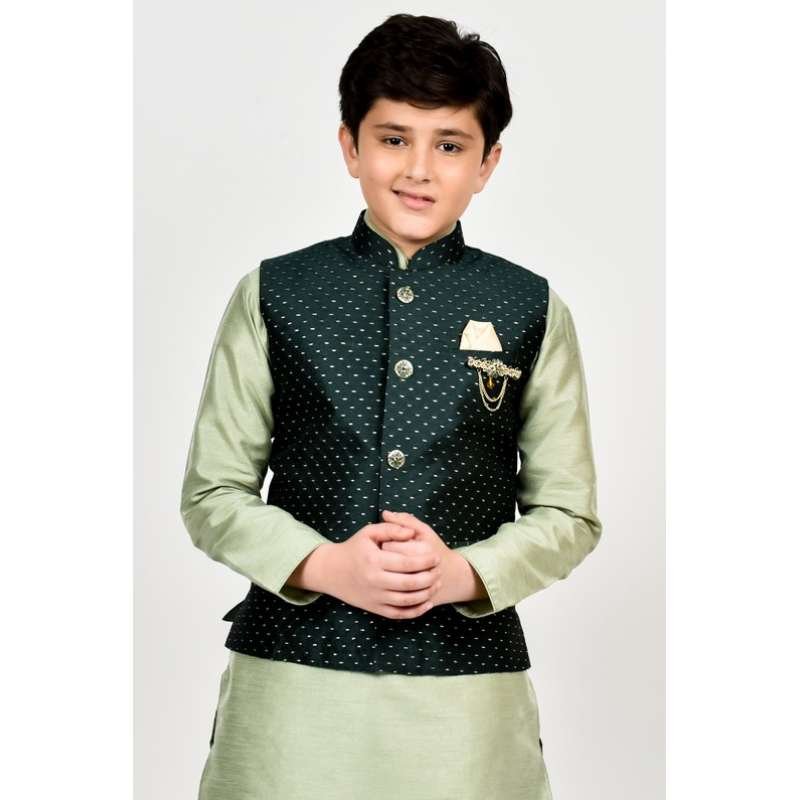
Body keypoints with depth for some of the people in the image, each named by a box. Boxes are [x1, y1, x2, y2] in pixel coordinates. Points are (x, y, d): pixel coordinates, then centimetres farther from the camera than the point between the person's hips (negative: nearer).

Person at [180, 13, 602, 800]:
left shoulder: (532, 311, 2)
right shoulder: (272, 295, 1)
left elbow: (568, 512, 6)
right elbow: (212, 492, 4)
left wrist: (463, 572, -11)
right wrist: (323, 565, -12)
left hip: (468, 685, 0)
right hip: (291, 676, 0)